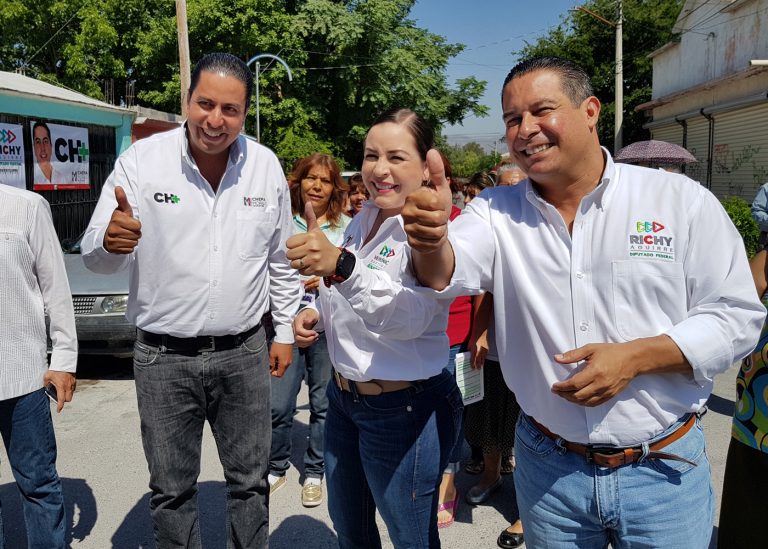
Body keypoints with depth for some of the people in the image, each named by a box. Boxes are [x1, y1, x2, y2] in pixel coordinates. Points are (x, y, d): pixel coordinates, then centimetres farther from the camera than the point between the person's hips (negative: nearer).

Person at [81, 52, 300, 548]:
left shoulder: (267, 166, -1)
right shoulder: (141, 161, -8)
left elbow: (281, 259, 9)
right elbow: (95, 256, -8)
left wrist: (285, 331, 9)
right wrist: (110, 241, -32)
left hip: (244, 353, 2)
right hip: (164, 357, -1)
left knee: (250, 482, 17)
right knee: (172, 491, 15)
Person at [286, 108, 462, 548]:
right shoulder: (362, 221, 3)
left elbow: (410, 316, -39)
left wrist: (340, 265, -53)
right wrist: (317, 311, -1)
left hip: (405, 409, -8)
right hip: (344, 396, 8)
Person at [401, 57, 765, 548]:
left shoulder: (680, 200, -7)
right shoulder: (497, 212, -1)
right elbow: (446, 273, -19)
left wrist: (636, 356, -20)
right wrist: (430, 239, -41)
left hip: (663, 470, -1)